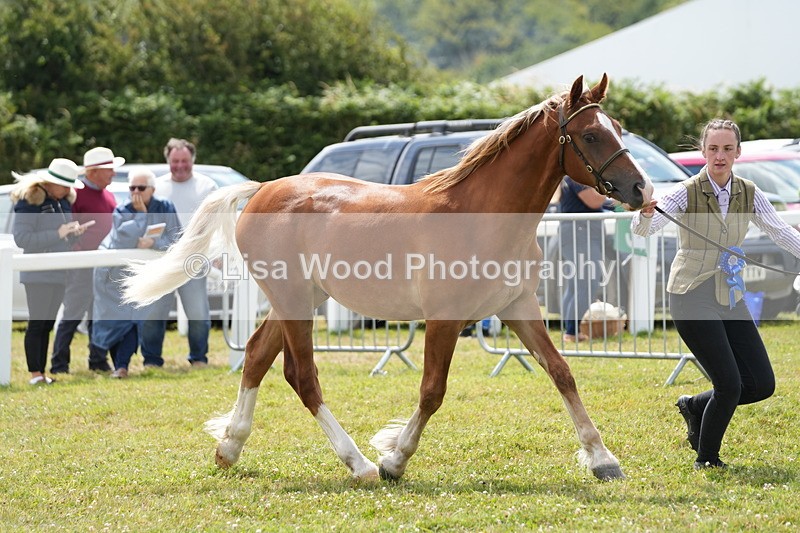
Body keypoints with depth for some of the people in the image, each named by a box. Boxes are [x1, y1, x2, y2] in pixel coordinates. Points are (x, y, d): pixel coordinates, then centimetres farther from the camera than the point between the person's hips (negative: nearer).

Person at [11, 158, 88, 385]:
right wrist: (58, 234, -21)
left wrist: (75, 232, 1)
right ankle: (34, 373, -3)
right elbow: (21, 239, -18)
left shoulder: (64, 201, 14)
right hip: (38, 274, -7)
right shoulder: (29, 201, -10)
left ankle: (42, 373, 11)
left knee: (48, 324, 8)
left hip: (59, 273, 7)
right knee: (37, 323, -6)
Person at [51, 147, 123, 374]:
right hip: (82, 265, -8)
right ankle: (59, 365, -2)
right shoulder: (77, 193, -9)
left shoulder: (108, 195, 16)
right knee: (73, 314, -6)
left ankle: (98, 361, 20)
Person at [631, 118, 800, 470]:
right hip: (692, 299, -6)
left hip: (731, 299, 6)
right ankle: (706, 459, 10)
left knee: (762, 384, 2)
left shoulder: (749, 194, 3)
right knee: (729, 385, -12)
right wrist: (645, 214, -46)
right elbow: (642, 230, -23)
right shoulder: (687, 193, -12)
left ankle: (695, 406, 26)